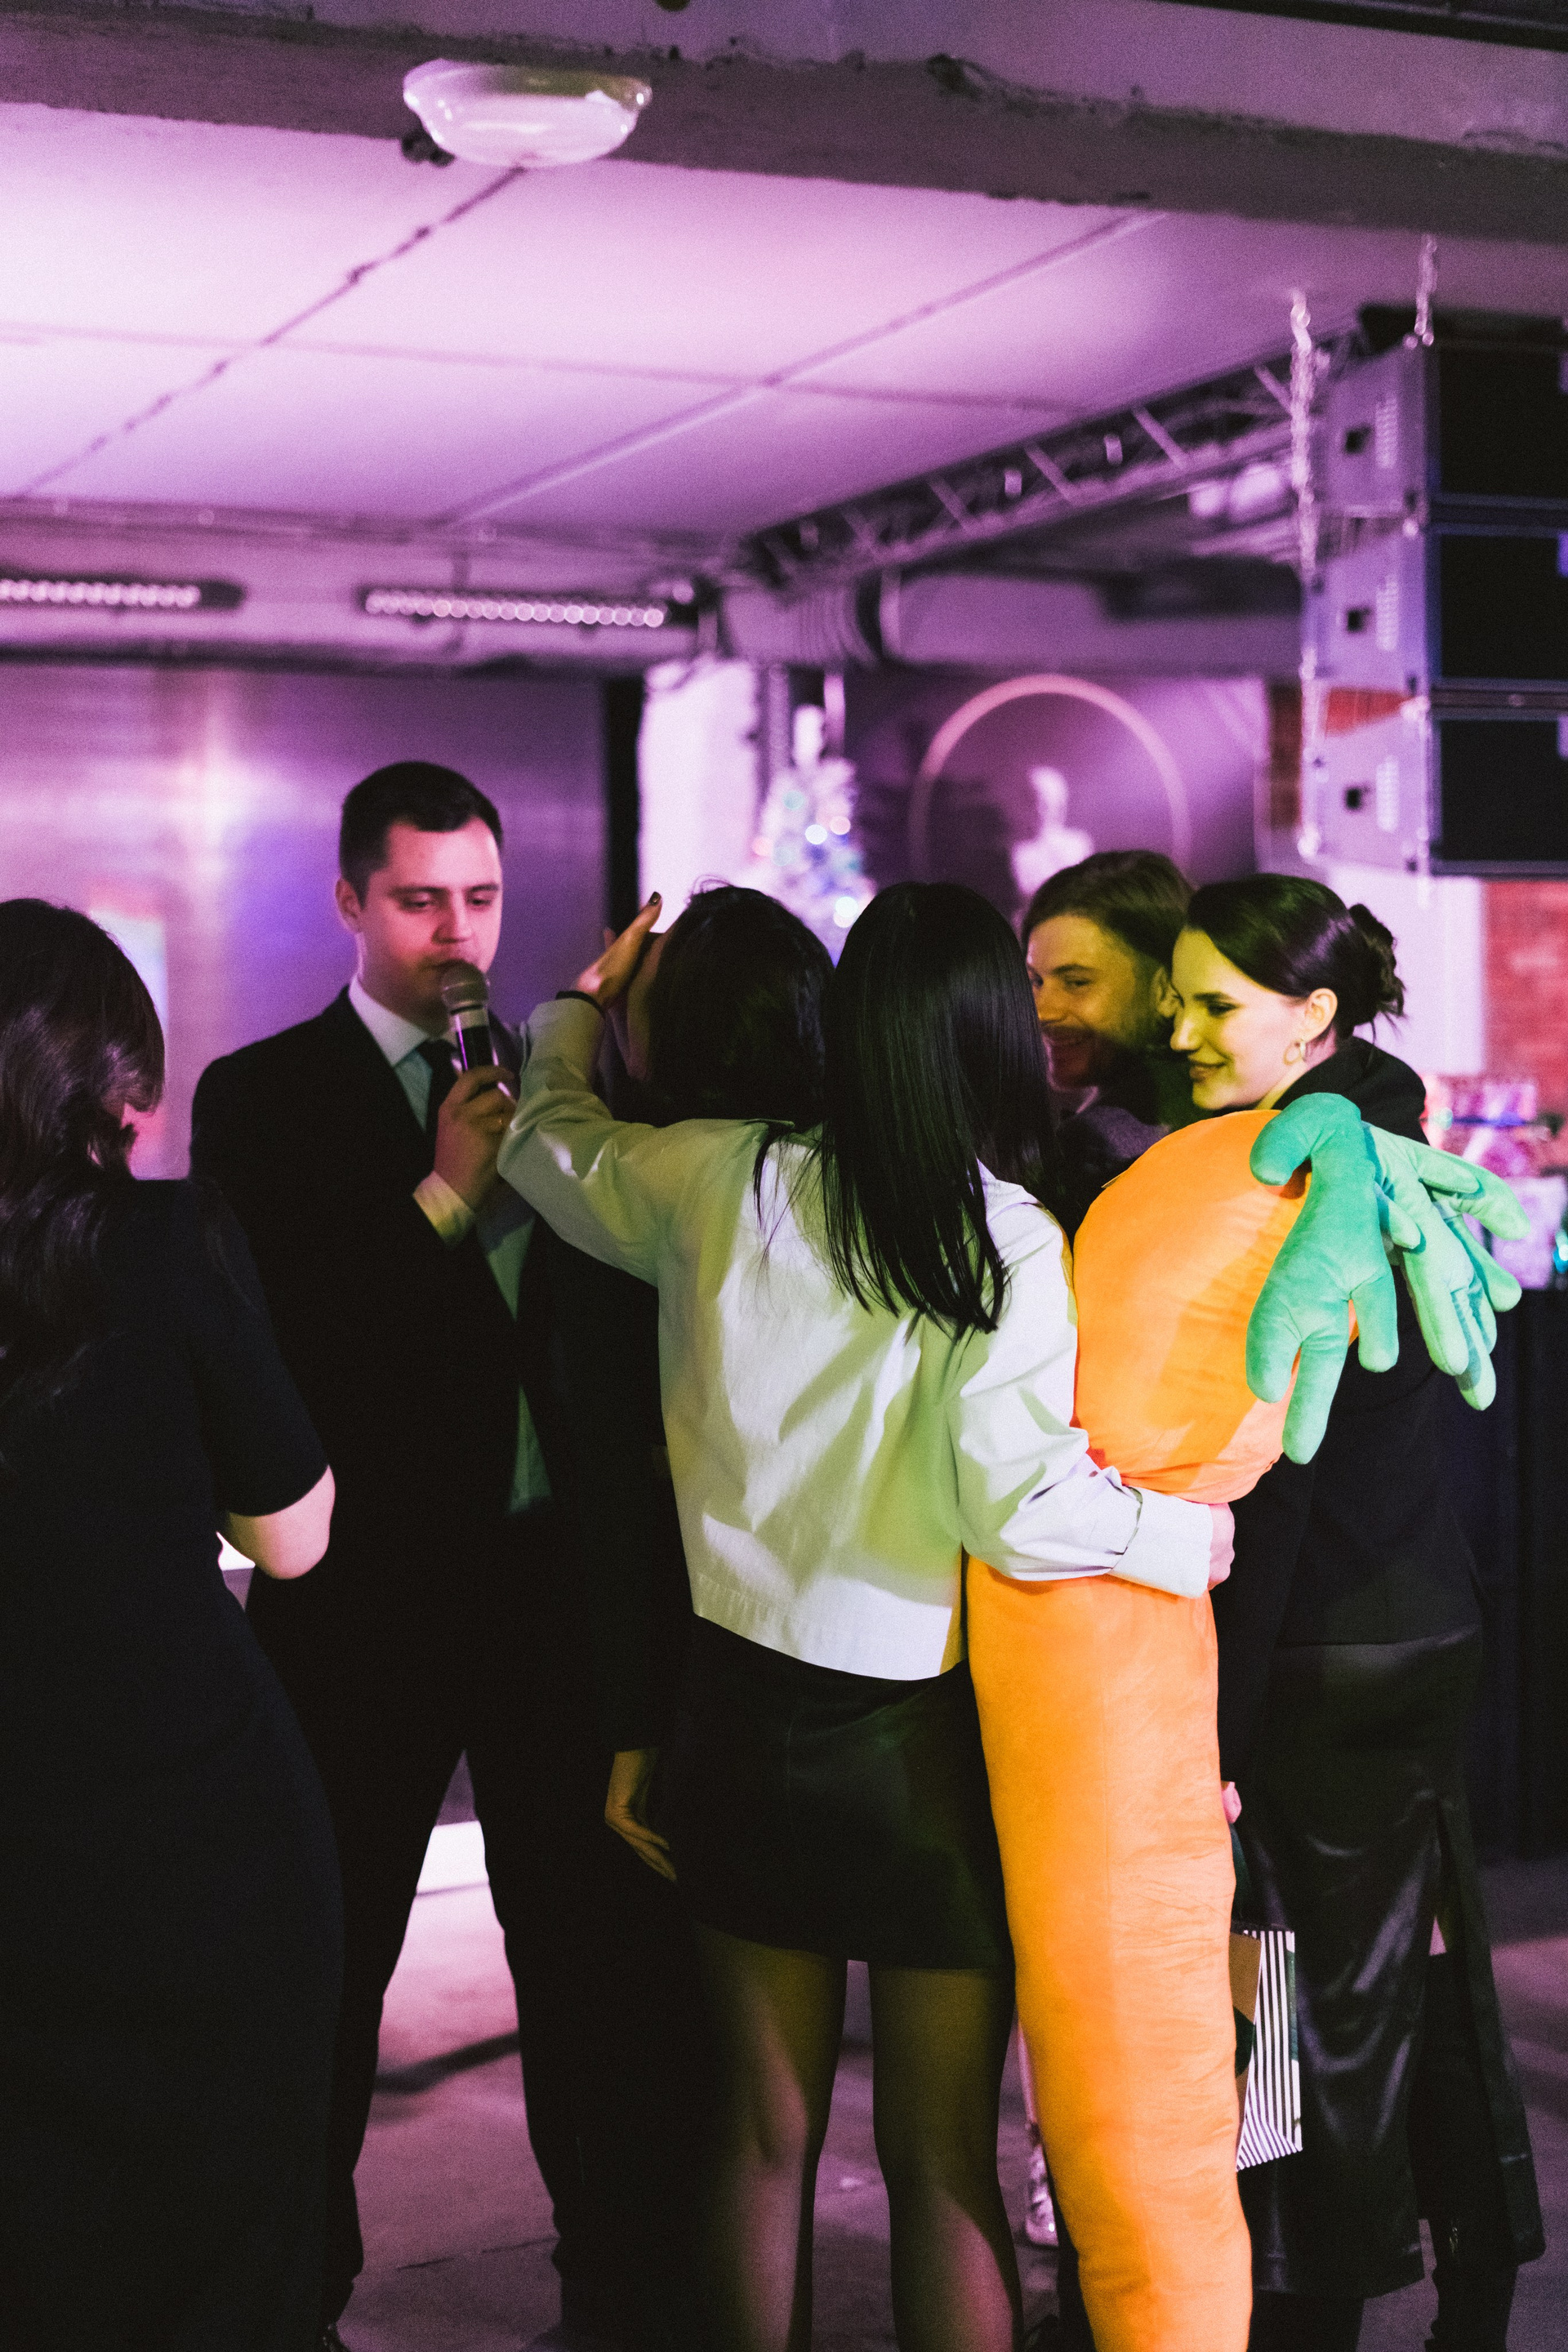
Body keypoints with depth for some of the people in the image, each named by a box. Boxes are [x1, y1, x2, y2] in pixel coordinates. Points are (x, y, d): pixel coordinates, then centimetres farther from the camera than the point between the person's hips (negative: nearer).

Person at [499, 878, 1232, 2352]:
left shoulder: (720, 1182, -3)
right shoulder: (1003, 1239, -13)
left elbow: (546, 1146, 16)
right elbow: (1019, 1504, -19)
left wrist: (577, 1011, 34)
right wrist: (1188, 1535, -3)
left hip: (747, 1715, 3)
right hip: (922, 1734, -3)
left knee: (763, 2136, 15)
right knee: (944, 2162, 9)